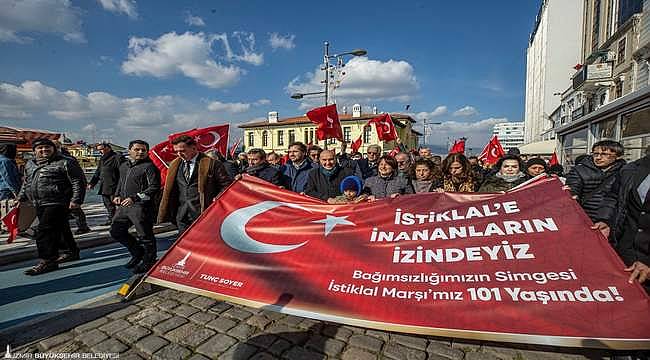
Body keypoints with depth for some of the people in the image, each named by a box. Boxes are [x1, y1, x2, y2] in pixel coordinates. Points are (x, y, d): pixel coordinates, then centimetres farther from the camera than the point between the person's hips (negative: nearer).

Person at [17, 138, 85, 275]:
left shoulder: (65, 162, -7)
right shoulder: (30, 164, 17)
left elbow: (78, 182, -11)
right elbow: (26, 184, 29)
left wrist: (76, 200, -17)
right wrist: (21, 198, 22)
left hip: (57, 204, -8)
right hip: (39, 205, 8)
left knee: (44, 231, -12)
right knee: (58, 229, 15)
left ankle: (48, 261, -6)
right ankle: (72, 251, 27)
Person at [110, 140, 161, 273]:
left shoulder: (149, 166, -9)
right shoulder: (124, 166, 17)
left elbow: (154, 187, -17)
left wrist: (135, 198, -21)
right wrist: (117, 195, 12)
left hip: (141, 207, -8)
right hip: (123, 206, 9)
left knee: (145, 236, 0)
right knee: (116, 232, 16)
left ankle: (149, 262, 18)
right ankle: (137, 252, 33)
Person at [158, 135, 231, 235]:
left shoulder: (212, 164, -6)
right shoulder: (174, 164, 12)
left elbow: (226, 184, -4)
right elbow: (168, 189, 18)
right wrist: (164, 213, 12)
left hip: (203, 214, -5)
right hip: (181, 215, 5)